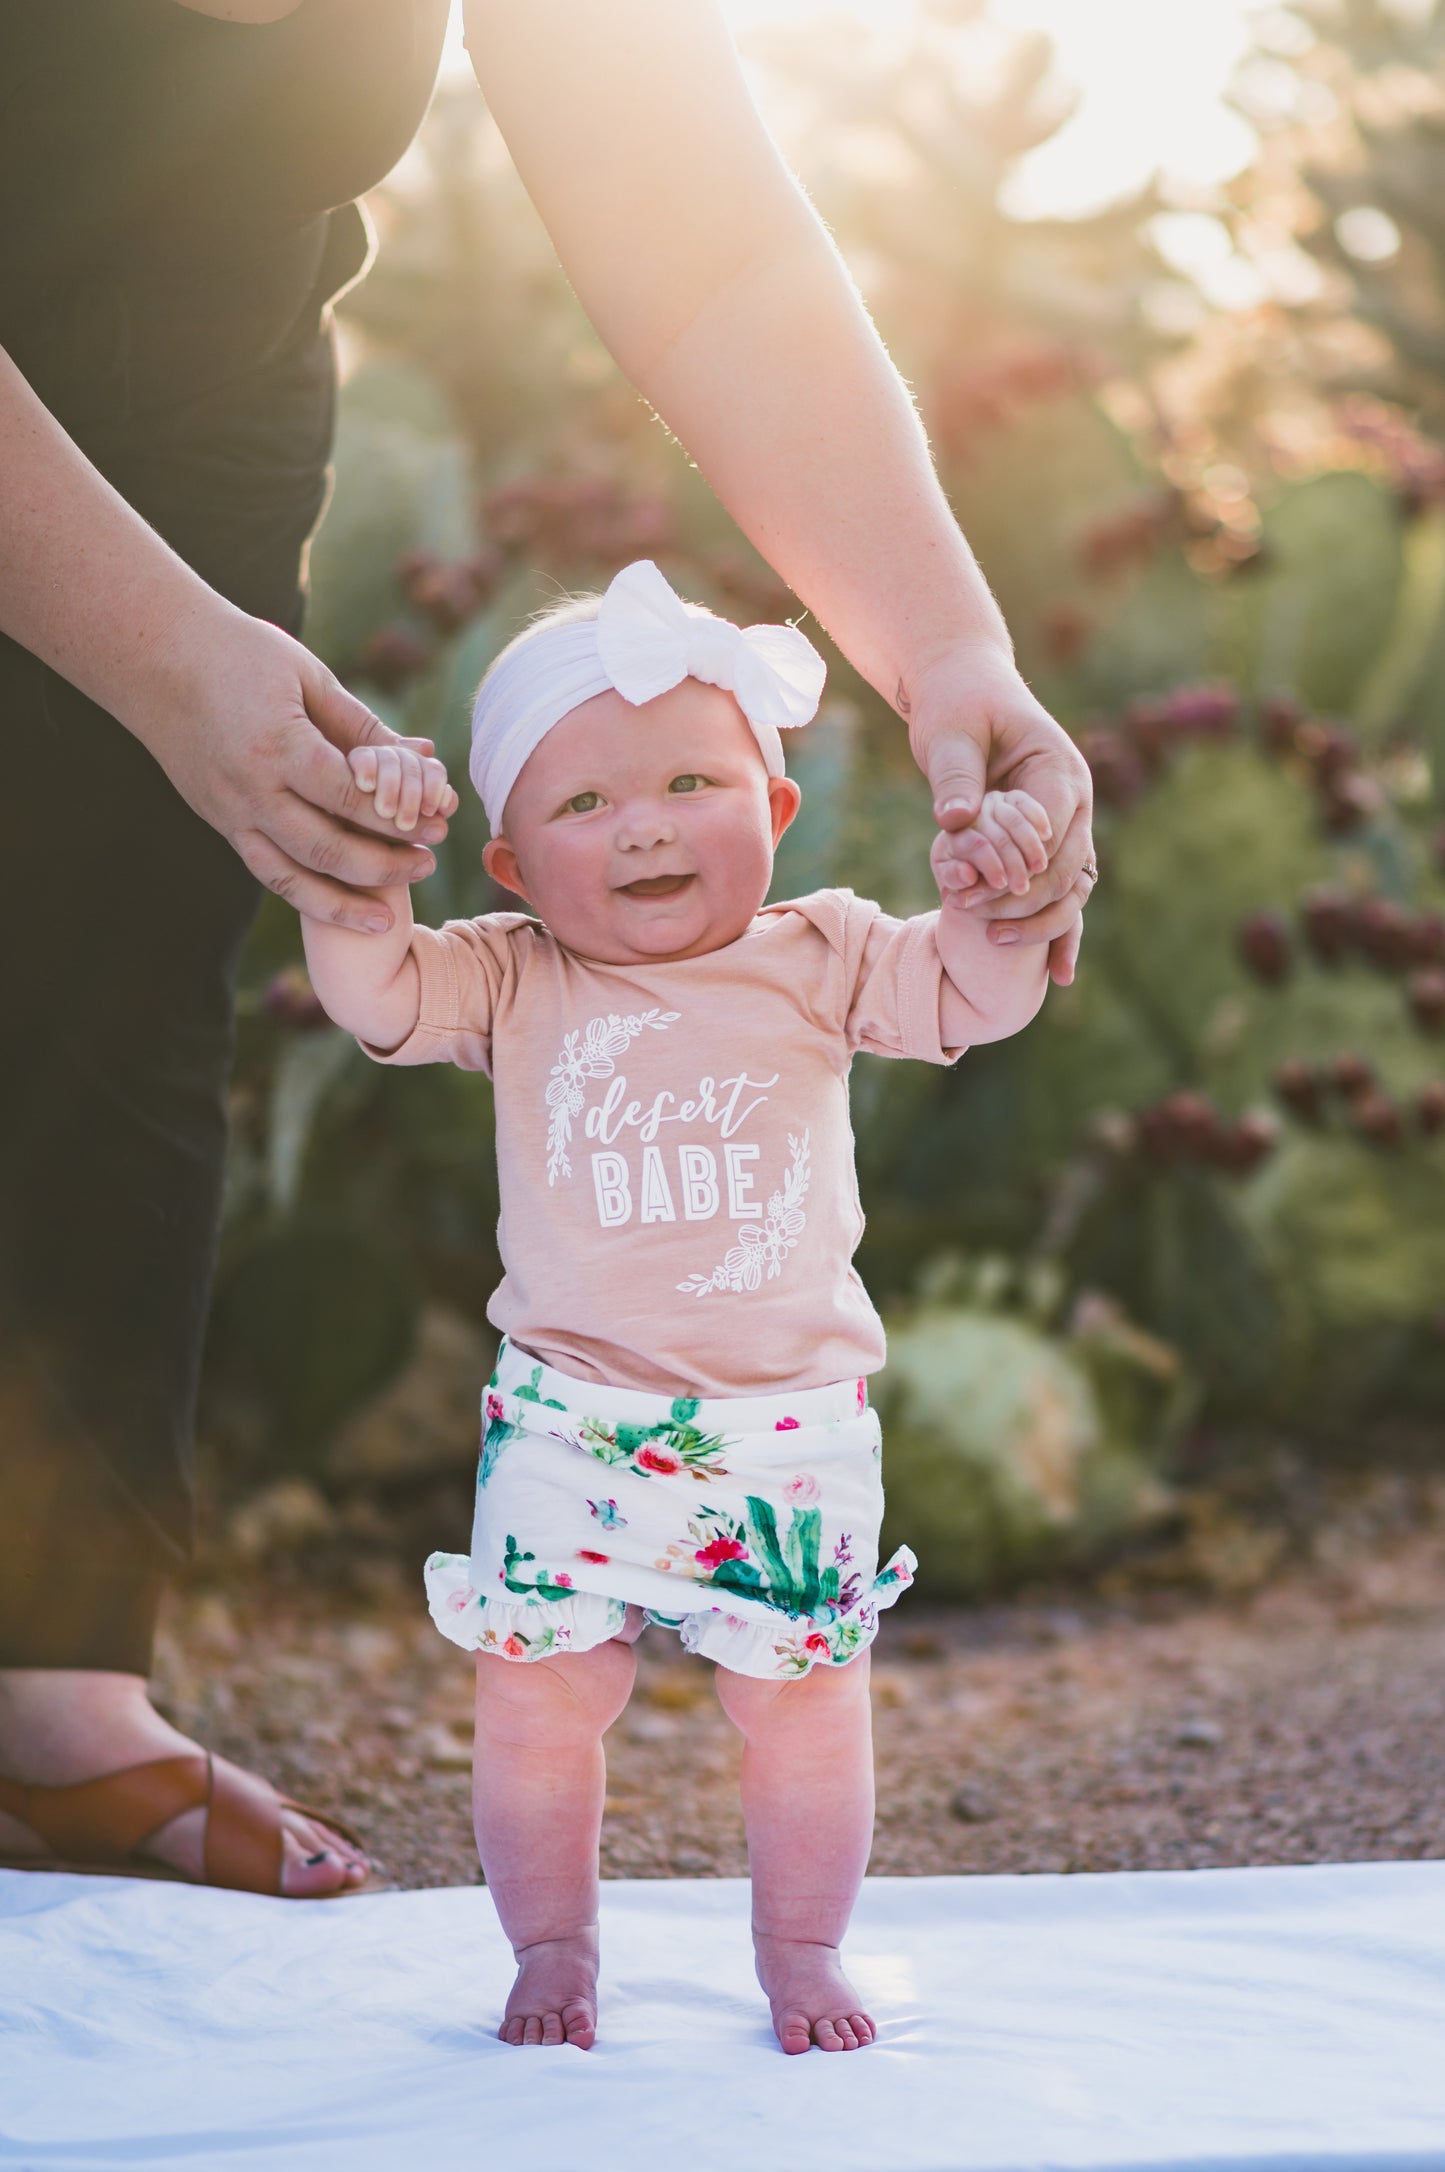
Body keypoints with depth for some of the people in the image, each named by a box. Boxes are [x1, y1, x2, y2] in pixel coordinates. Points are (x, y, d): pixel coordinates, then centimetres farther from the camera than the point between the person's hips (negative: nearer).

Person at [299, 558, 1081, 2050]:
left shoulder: (817, 962, 2)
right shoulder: (513, 985, 0)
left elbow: (971, 994, -3)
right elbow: (375, 992, -11)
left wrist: (1006, 892, -22)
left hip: (791, 1426, 1)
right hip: (568, 1422, 0)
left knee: (804, 1700, 7)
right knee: (537, 1697, 3)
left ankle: (801, 1955, 27)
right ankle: (553, 1955, 24)